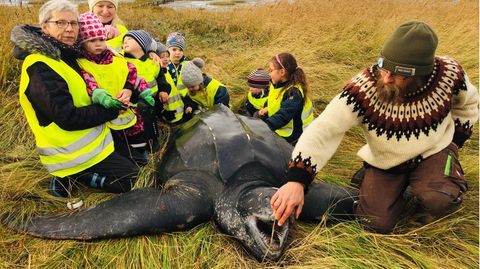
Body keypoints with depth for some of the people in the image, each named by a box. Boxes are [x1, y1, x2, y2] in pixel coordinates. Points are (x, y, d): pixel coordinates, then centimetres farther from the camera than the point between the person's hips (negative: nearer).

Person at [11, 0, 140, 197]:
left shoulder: (65, 56, 7)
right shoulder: (40, 68, -22)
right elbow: (68, 118, -28)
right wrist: (114, 108, -20)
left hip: (87, 140, 9)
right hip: (75, 153, -9)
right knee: (134, 179, -5)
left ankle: (70, 177, 14)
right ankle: (74, 176, -1)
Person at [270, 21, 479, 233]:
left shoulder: (449, 73, -22)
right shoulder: (363, 88, -31)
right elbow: (324, 130, -35)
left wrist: (455, 141, 0)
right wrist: (296, 180, -46)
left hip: (434, 151, 1)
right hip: (384, 161, 0)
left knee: (439, 199, -29)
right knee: (376, 223, -8)